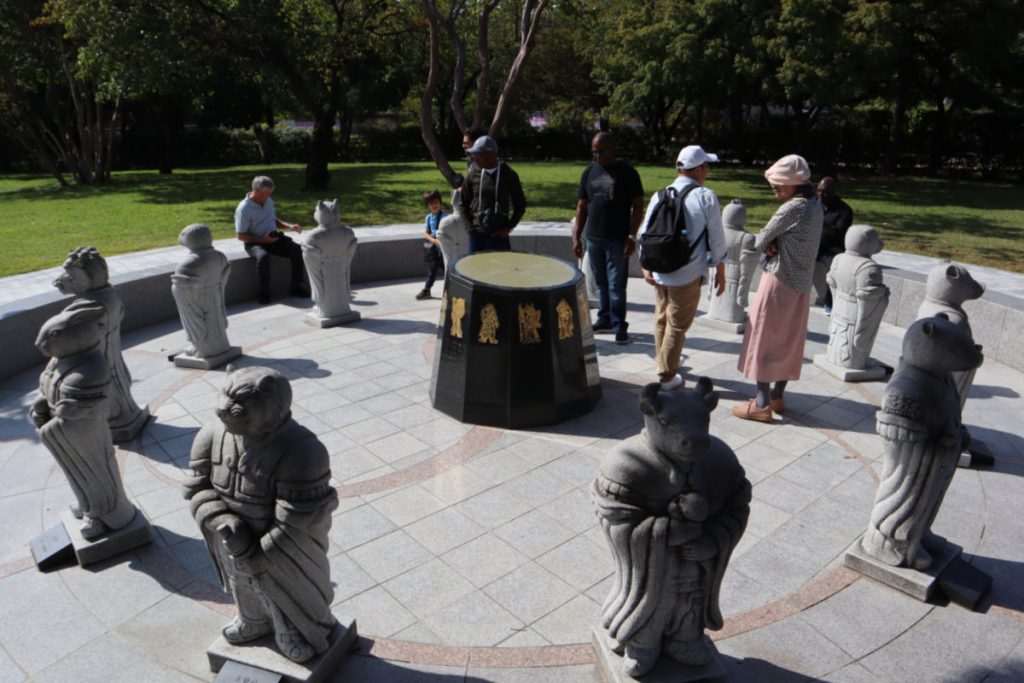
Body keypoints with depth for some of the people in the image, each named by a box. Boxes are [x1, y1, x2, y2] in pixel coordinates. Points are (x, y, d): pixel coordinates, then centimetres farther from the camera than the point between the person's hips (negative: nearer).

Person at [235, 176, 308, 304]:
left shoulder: (268, 201, 8)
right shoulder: (244, 208, -13)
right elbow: (241, 235, -12)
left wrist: (289, 226, 2)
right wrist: (262, 240, -22)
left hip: (273, 238, 6)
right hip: (254, 243, -6)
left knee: (297, 250, -18)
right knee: (263, 257, -39)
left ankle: (296, 287, -9)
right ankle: (265, 293, -24)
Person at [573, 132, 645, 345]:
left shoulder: (627, 172, -3)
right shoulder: (589, 172, 10)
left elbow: (638, 206, -3)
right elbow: (582, 206, 13)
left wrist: (632, 236, -11)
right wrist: (577, 236, 8)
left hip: (617, 240, -4)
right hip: (593, 239, 5)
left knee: (616, 286, -3)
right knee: (601, 283, 13)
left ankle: (619, 326, 4)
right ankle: (605, 319, 25)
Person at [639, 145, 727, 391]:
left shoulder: (659, 195, 2)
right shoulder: (706, 197, -10)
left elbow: (646, 232, 3)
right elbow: (716, 239, -6)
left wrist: (646, 265, 11)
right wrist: (720, 271, 4)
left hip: (659, 272, 5)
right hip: (687, 275, -5)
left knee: (662, 319, 21)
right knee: (678, 325, 7)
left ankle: (663, 361, 40)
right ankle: (667, 376, 16)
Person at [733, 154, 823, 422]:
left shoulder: (792, 208, -20)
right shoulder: (814, 205, 7)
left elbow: (759, 241, -14)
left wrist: (765, 244, 7)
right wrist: (773, 245, -9)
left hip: (780, 281, -9)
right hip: (802, 283, 9)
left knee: (764, 340, 0)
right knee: (789, 340, 14)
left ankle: (762, 404, 4)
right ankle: (777, 396, 24)